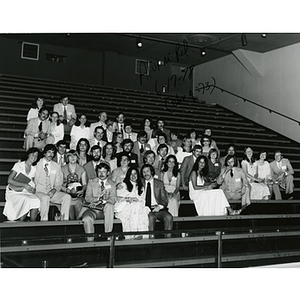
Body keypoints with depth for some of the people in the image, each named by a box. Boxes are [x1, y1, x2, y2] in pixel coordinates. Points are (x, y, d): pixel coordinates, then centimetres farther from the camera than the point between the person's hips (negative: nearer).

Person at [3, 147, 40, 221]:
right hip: (13, 192, -4)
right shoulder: (19, 165, -5)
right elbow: (9, 180, -12)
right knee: (26, 201, -34)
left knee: (36, 201, -28)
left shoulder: (34, 169, 10)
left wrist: (32, 189, -12)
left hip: (25, 192, 4)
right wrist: (24, 185, -19)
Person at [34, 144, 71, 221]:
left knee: (67, 197, -23)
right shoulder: (37, 165, 5)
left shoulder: (56, 167, 14)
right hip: (40, 192, -3)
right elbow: (34, 181, 7)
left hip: (53, 193, 3)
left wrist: (54, 190, -9)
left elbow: (58, 183, 11)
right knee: (45, 198, -37)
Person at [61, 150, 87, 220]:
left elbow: (84, 184, 8)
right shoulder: (63, 169, 6)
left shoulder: (81, 169, 11)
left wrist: (82, 190, -13)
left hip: (78, 196, 1)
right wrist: (67, 190, -15)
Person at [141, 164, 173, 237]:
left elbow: (165, 200, 8)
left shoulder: (159, 183, 11)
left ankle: (168, 237, -23)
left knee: (169, 217, -28)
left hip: (157, 208, 1)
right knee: (151, 216, -34)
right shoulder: (140, 183, 12)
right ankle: (151, 238, -29)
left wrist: (159, 207, -11)